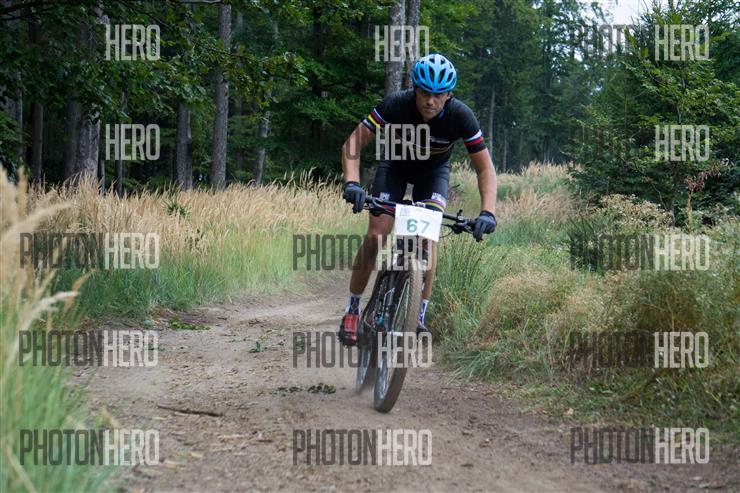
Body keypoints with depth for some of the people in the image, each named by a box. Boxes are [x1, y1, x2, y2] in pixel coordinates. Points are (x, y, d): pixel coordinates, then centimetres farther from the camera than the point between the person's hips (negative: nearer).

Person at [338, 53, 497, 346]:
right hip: (395, 165, 0)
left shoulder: (460, 117, -31)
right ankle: (352, 310, 1)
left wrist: (488, 212, -39)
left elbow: (485, 169, -25)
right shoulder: (395, 105, -33)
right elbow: (354, 143, -29)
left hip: (434, 171, 0)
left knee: (427, 238, -18)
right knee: (375, 236, -13)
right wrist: (352, 183, -45)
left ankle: (419, 316, -7)